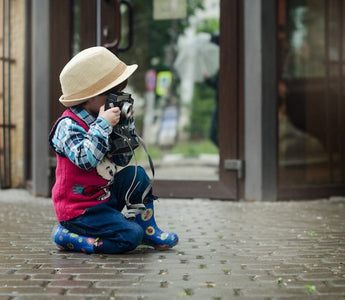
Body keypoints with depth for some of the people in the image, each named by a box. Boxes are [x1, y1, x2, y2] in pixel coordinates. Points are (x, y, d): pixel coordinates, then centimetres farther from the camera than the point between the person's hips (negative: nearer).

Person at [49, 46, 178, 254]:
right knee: (130, 236, -18)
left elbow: (123, 160, 14)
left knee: (137, 176, 4)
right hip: (79, 209, -9)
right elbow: (86, 159, -35)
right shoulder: (68, 126, -19)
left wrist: (127, 126, 4)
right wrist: (103, 125, -31)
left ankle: (148, 229, 12)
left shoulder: (98, 122, 7)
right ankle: (67, 236, -7)